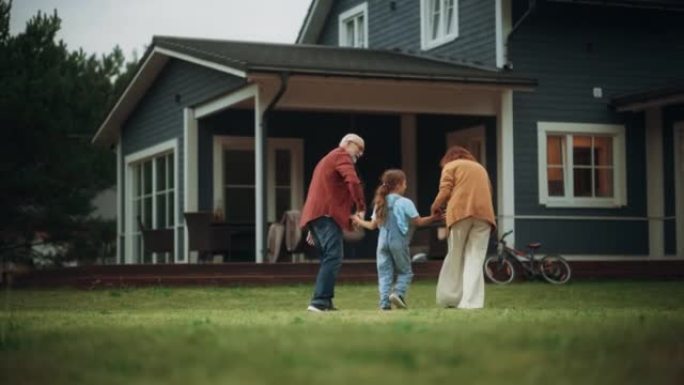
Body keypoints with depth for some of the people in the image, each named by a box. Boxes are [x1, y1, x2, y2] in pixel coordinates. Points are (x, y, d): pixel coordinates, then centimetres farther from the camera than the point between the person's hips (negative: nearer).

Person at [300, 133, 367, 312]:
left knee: (329, 258, 11)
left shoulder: (327, 159, 30)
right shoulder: (342, 156, 0)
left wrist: (313, 228, 29)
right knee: (333, 257, -15)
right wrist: (361, 207, -11)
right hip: (327, 214, -10)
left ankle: (325, 302, 6)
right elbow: (353, 182, -18)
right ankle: (319, 301, -23)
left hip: (316, 216, 10)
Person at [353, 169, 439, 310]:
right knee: (405, 271, 8)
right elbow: (418, 222, -4)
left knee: (384, 273, 6)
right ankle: (398, 293, -15)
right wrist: (434, 218, 7)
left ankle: (384, 302, -2)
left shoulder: (380, 203, 9)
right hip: (399, 241, -4)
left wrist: (359, 222, 30)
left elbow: (373, 225, 13)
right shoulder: (405, 203, -6)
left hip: (383, 241, 4)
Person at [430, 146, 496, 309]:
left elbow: (445, 191, 3)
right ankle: (471, 301, -13)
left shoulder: (450, 166, 15)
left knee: (455, 257, 6)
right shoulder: (480, 168, 31)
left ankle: (449, 298, 4)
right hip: (484, 213, 3)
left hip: (461, 211, -3)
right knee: (475, 258, -3)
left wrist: (435, 206, 18)